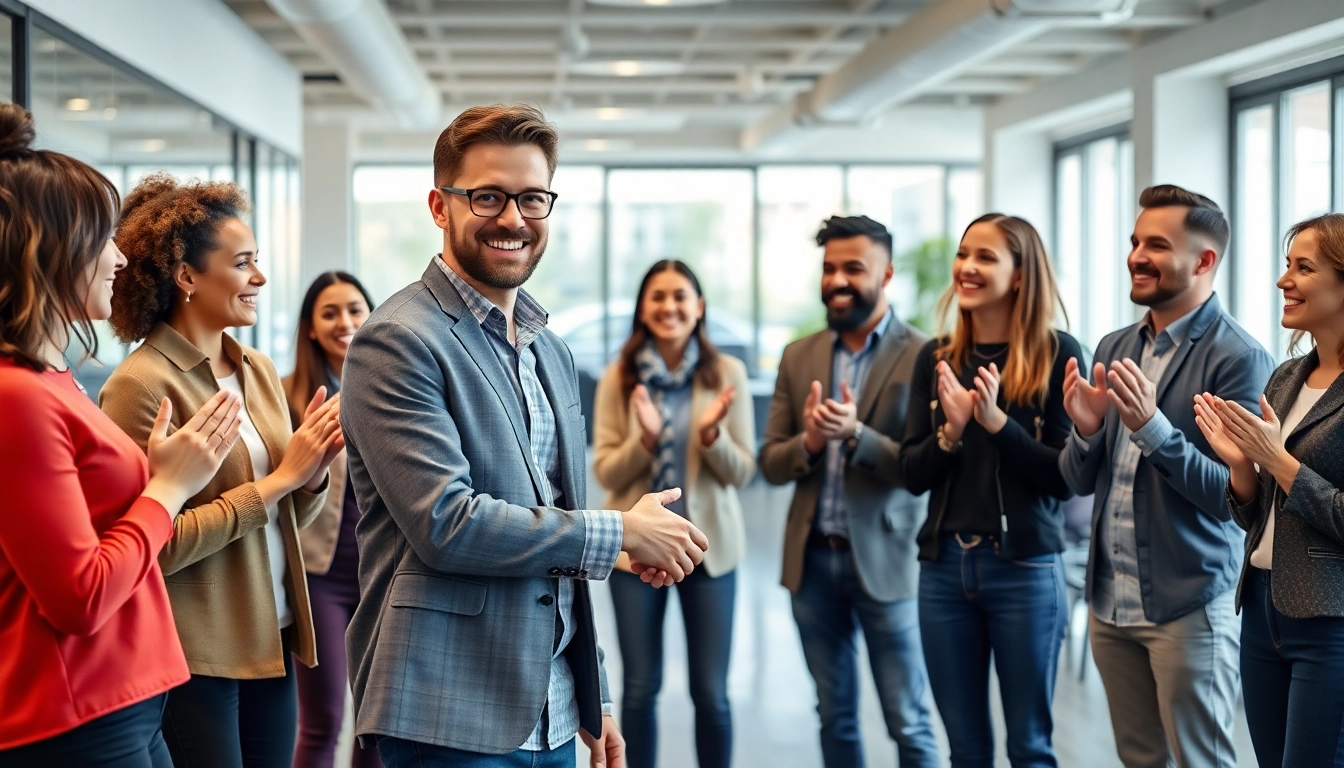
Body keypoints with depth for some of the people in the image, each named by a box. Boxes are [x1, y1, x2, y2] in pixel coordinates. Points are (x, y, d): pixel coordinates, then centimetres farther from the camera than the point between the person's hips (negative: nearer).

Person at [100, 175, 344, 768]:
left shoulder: (259, 370, 8)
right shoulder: (141, 384, -13)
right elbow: (157, 545, -19)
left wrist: (314, 470, -7)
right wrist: (279, 479, -16)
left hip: (270, 646, 7)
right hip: (193, 659, -7)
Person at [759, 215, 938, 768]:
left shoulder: (921, 356, -8)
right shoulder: (799, 357, 8)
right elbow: (770, 463, 7)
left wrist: (856, 434, -25)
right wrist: (808, 441, -14)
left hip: (884, 559, -5)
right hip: (812, 560, 5)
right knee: (835, 719, 15)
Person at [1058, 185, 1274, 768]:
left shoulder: (1239, 359, -12)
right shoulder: (1114, 349, 9)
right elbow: (1079, 482, 10)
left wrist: (1153, 427, -27)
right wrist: (1086, 431, -11)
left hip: (1188, 607, -7)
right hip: (1110, 604, 7)